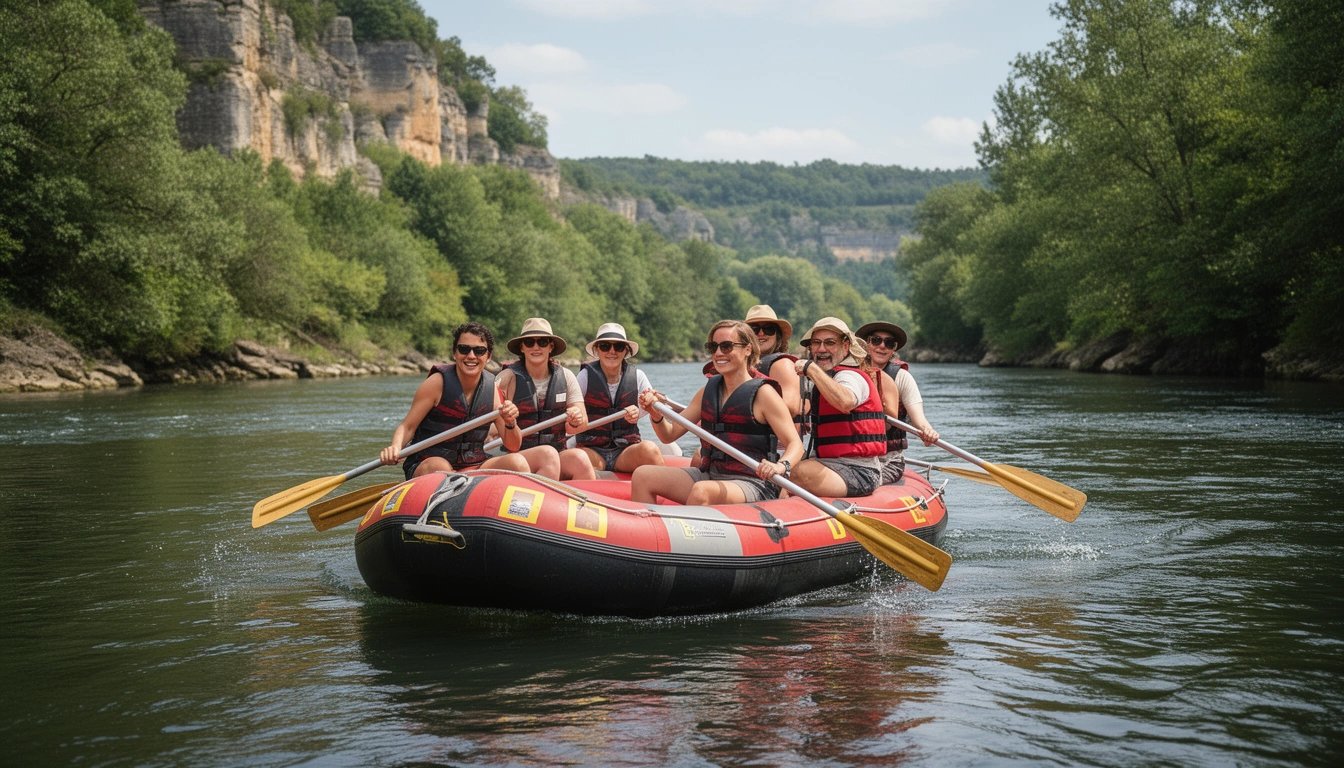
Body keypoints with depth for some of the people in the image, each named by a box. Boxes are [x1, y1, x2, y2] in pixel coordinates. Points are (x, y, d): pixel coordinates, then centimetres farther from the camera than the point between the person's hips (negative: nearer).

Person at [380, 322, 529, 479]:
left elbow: (513, 447, 4)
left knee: (518, 462, -21)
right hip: (426, 467, -3)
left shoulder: (492, 388, 4)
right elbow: (407, 427, -5)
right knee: (439, 467, -37)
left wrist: (510, 424, -18)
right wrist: (395, 448, -27)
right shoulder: (438, 382, -7)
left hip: (474, 468, 3)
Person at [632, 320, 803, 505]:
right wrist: (656, 413, -9)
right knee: (642, 476, -8)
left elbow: (795, 445, -12)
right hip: (709, 474, 7)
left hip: (752, 482, -7)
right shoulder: (708, 390, 11)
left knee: (703, 491, -37)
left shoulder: (762, 393, -7)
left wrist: (781, 466, -33)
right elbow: (669, 435, 12)